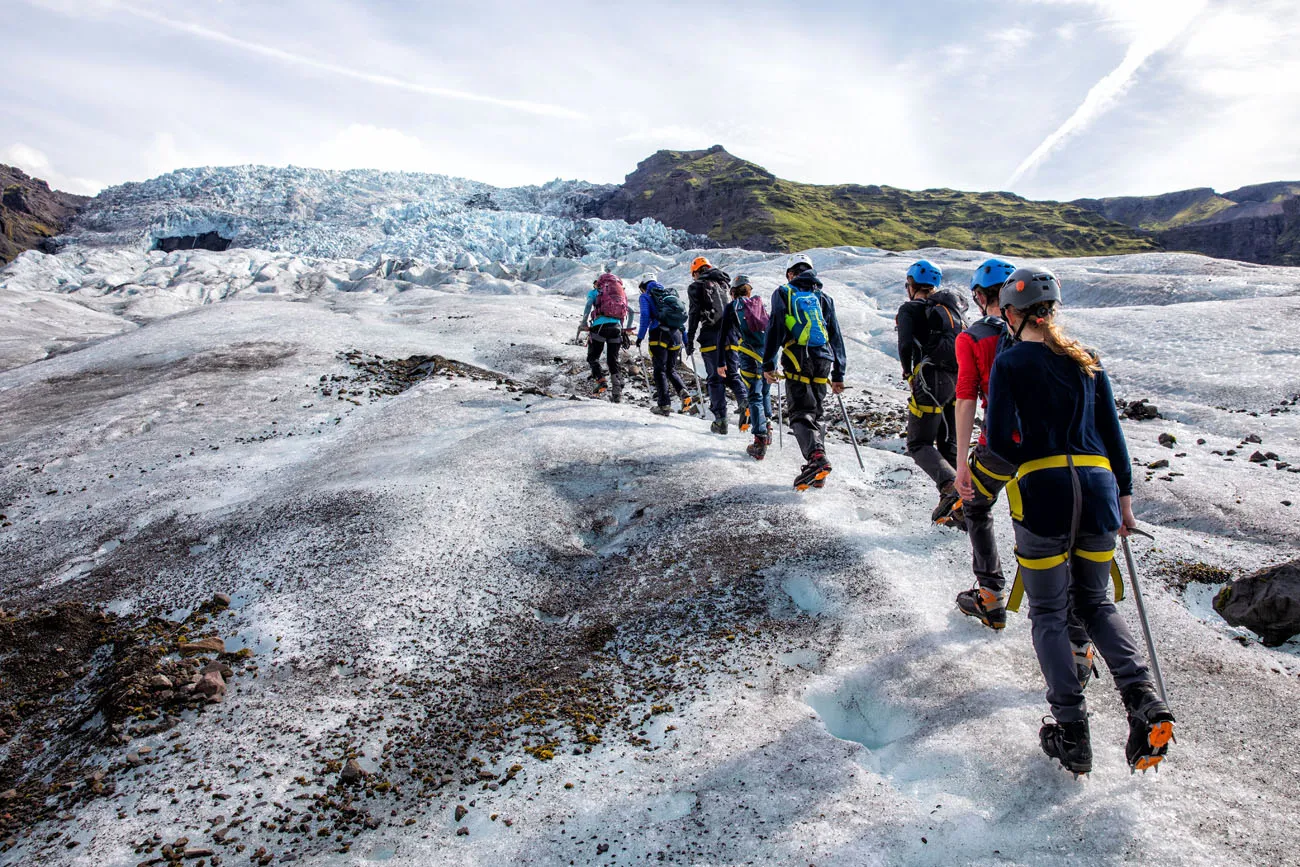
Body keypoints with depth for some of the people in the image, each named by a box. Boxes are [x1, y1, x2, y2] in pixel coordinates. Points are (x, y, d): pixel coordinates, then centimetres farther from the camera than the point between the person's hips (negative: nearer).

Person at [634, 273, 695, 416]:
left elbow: (645, 316, -7)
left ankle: (664, 405, -7)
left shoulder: (646, 297, 7)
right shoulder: (670, 293, 24)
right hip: (675, 334, 5)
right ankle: (684, 394, -9)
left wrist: (640, 337, -5)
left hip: (659, 333, -5)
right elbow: (682, 315, 20)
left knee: (659, 369, 0)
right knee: (671, 369, 15)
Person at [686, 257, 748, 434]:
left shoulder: (696, 287, 2)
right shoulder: (725, 283, 17)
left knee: (715, 378, 1)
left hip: (711, 335, -4)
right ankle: (745, 401, -15)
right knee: (732, 374, 12)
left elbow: (694, 315, -5)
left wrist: (690, 341, -2)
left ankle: (720, 419, -1)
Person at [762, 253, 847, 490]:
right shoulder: (824, 298, 19)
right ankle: (818, 474, 9)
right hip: (823, 363, 4)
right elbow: (836, 336, 17)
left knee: (801, 414, -5)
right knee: (817, 414, 12)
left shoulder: (784, 293, 7)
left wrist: (768, 364, -3)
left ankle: (816, 457, -30)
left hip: (797, 363, -4)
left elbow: (775, 328, -4)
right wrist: (838, 374, 20)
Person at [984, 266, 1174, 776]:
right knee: (1095, 602, 21)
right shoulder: (1087, 361, 11)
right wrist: (1124, 495, 17)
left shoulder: (1010, 362, -3)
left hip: (1042, 491, -4)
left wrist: (1034, 464, 6)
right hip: (1098, 486, 4)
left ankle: (1071, 731, 6)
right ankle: (1142, 698, 2)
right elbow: (1112, 434, 11)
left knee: (1049, 613, 9)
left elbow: (998, 437, -12)